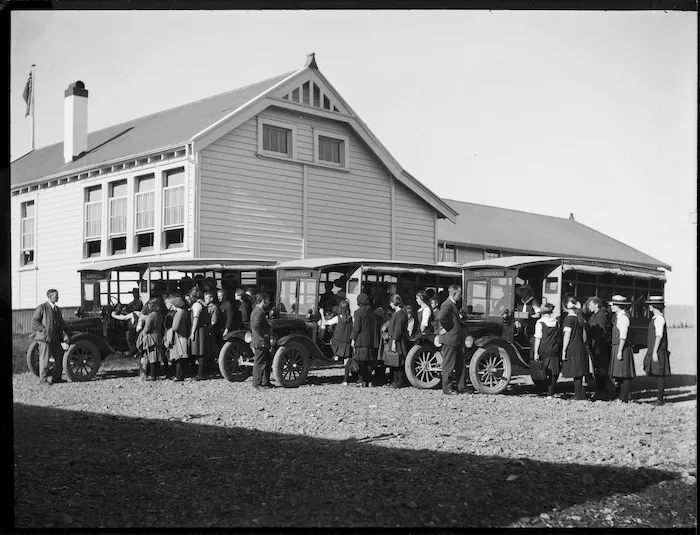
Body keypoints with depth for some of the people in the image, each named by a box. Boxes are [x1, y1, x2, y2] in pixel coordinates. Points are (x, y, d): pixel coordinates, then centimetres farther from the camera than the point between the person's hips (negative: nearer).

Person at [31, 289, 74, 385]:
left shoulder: (57, 309, 17)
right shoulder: (42, 308, -5)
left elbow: (62, 323, 22)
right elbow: (34, 321, -8)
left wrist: (71, 333, 18)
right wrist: (44, 330, -16)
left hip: (56, 338, 7)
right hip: (44, 337, -7)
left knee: (59, 358, 7)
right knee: (44, 358, -4)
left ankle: (56, 378, 17)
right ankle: (43, 379, 3)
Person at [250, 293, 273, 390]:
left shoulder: (257, 311, 18)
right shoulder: (259, 312, -17)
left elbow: (252, 326, 26)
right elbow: (255, 326, -31)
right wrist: (263, 336, -23)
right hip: (261, 343, -11)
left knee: (267, 363, 16)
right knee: (260, 363, -5)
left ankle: (265, 382, 23)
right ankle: (257, 384, 0)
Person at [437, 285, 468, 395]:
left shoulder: (453, 304, 17)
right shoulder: (447, 305, -15)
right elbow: (440, 317, -31)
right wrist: (448, 328, -19)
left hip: (457, 340, 10)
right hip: (450, 340, -10)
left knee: (461, 365, 13)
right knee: (448, 365, -2)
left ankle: (461, 388, 20)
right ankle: (447, 389, 5)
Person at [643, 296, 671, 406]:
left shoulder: (659, 318, -14)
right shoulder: (656, 318, 15)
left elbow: (659, 336, -19)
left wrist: (655, 352, -20)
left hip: (658, 351, -9)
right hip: (654, 352, 9)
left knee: (660, 375, -5)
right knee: (658, 375, 10)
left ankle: (660, 399, -3)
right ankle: (659, 398, 14)